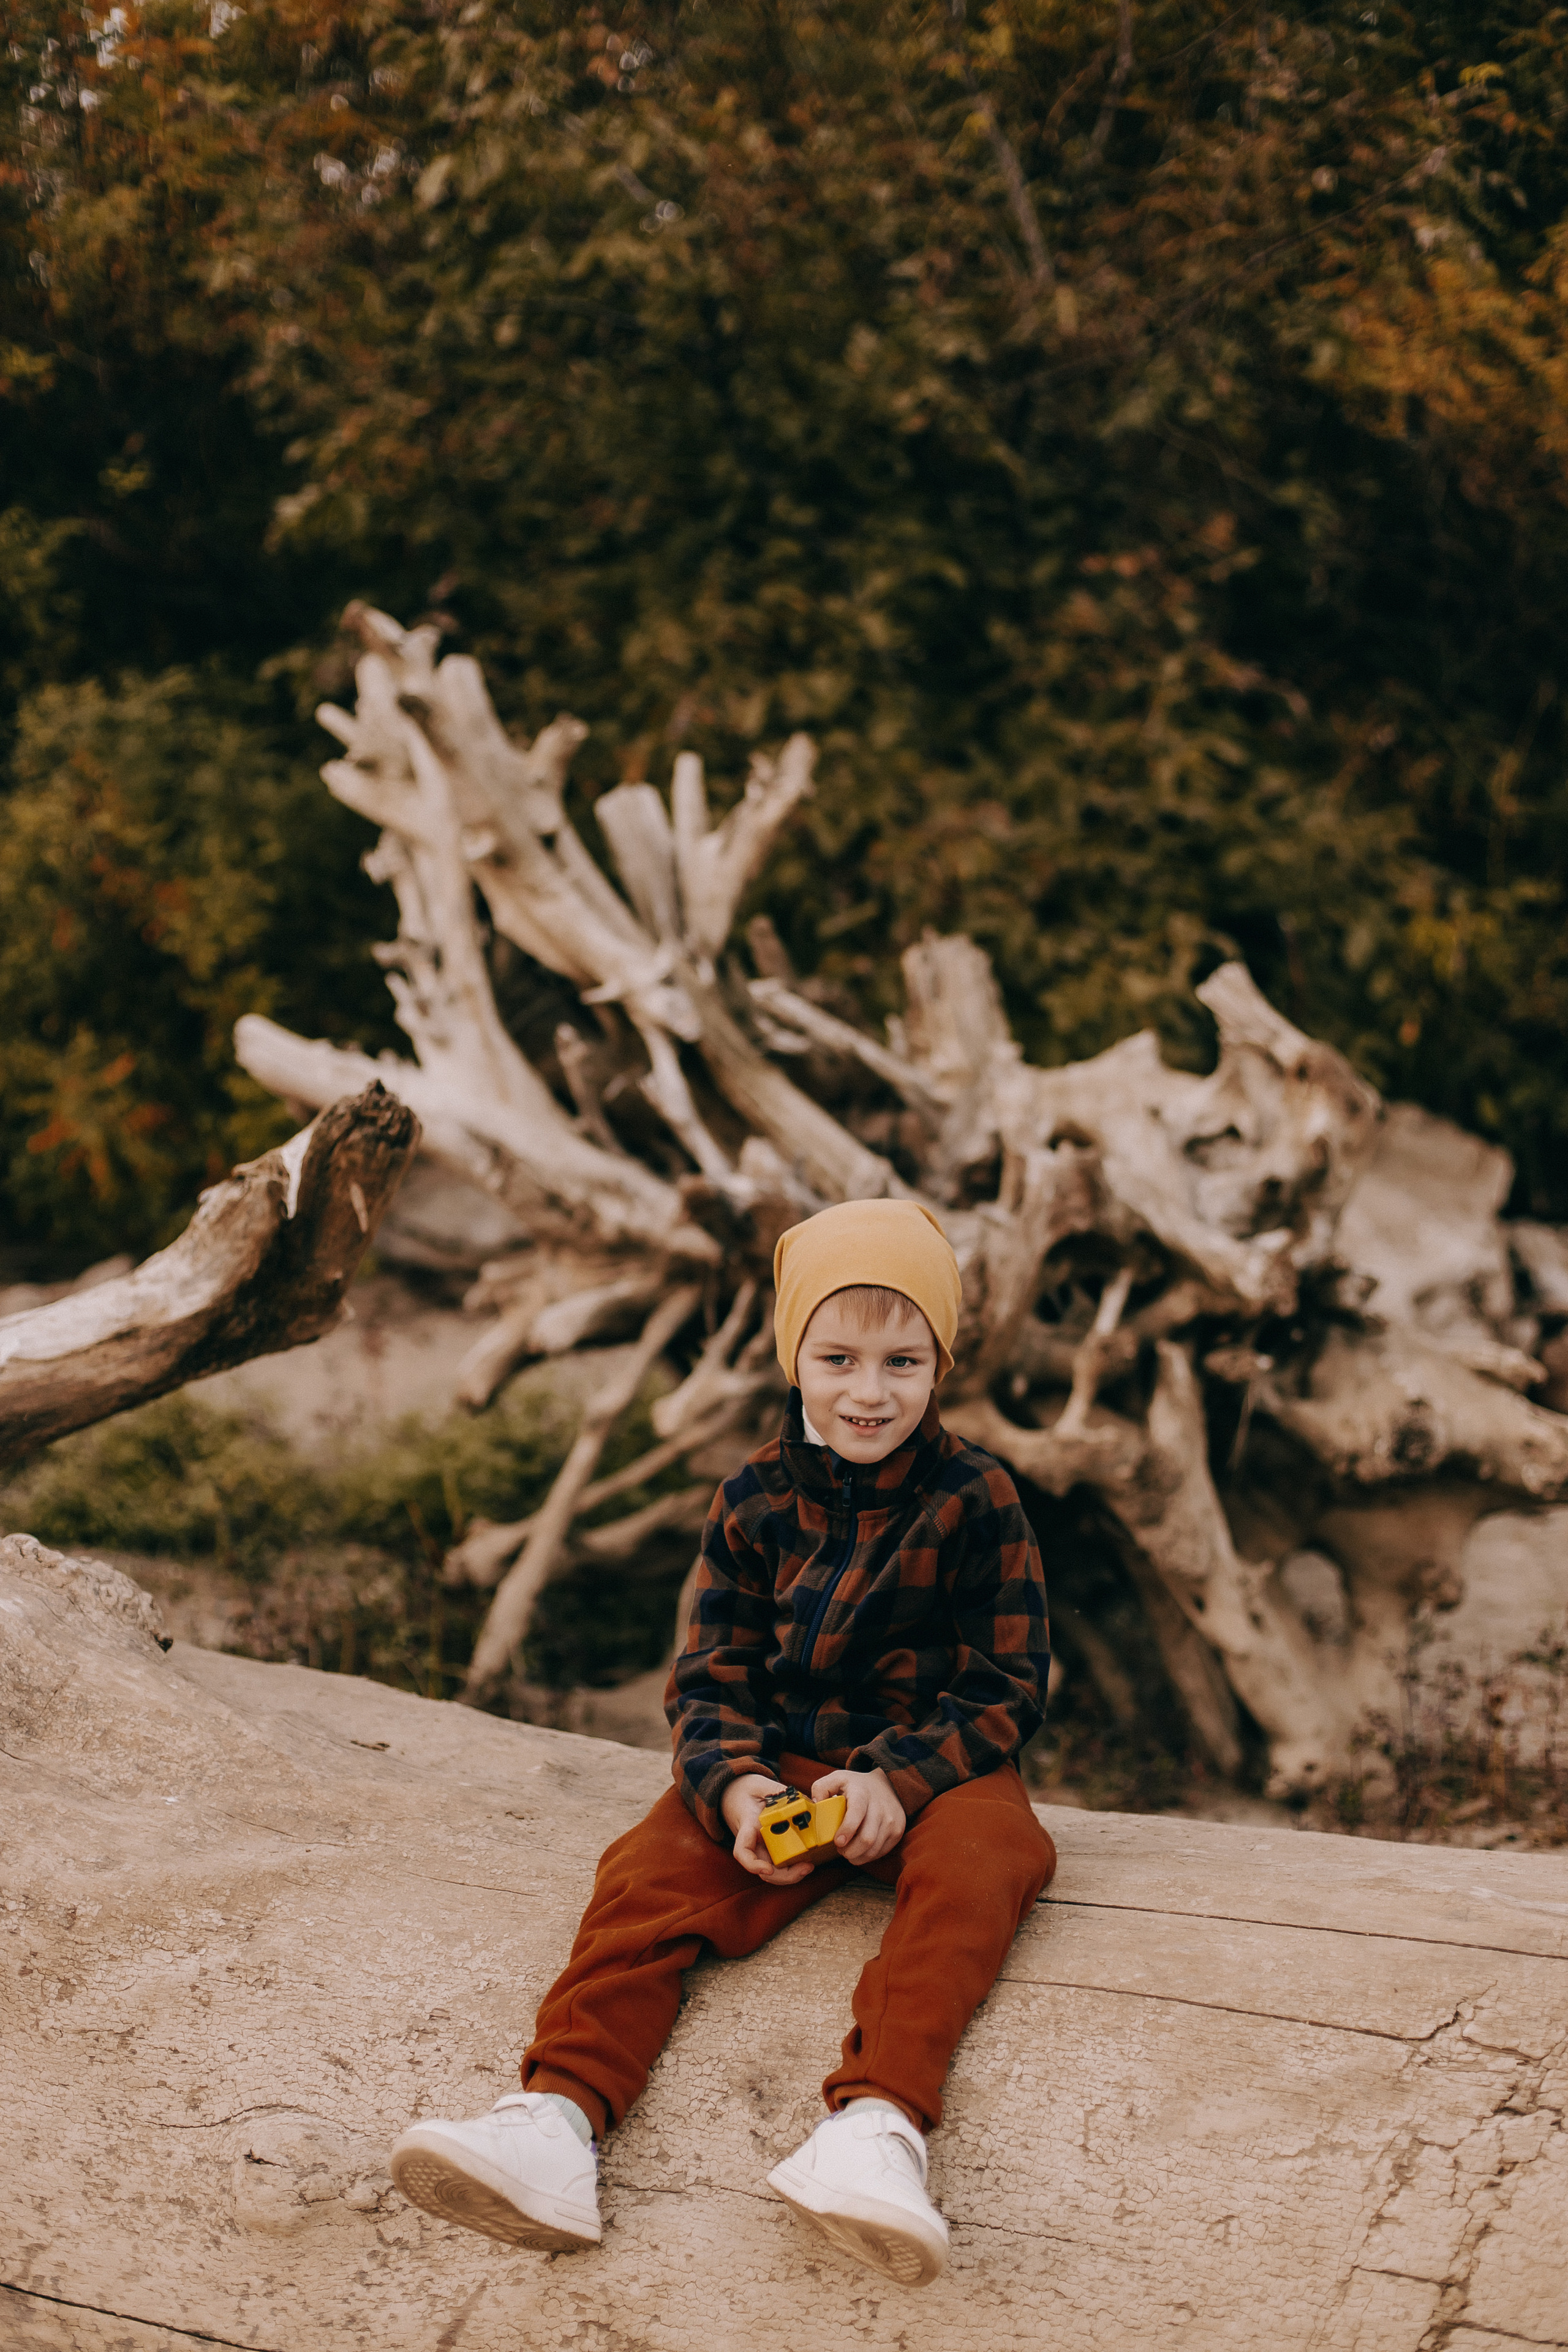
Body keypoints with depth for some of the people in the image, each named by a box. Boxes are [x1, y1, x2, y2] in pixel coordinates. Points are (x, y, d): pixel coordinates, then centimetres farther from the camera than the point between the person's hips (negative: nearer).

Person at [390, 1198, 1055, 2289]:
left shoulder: (975, 1499, -6)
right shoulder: (755, 1502, 2)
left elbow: (1007, 1688, -5)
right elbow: (709, 1676, 3)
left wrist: (897, 1779, -22)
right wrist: (733, 1787, -19)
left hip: (935, 1765, -2)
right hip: (779, 1762, 3)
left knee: (977, 1861, -35)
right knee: (653, 1868, -23)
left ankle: (880, 2119, -52)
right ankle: (559, 2115, -40)